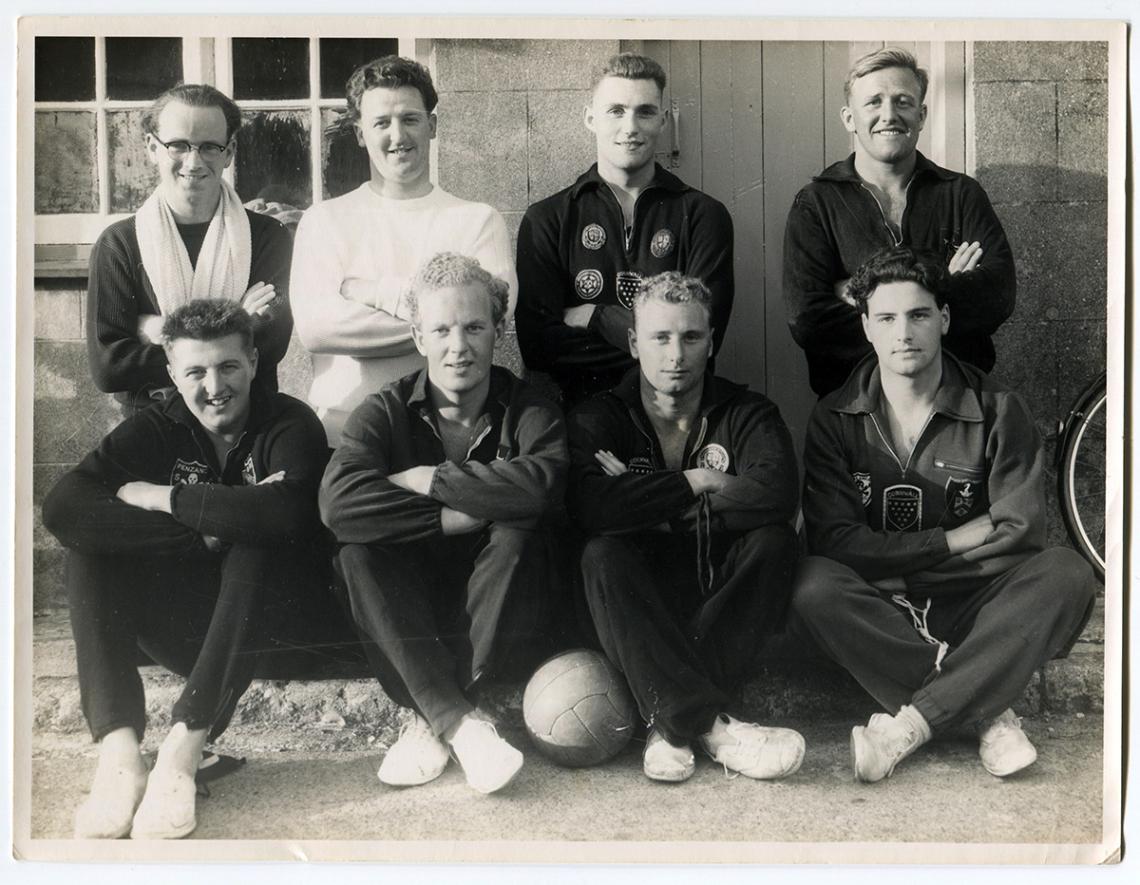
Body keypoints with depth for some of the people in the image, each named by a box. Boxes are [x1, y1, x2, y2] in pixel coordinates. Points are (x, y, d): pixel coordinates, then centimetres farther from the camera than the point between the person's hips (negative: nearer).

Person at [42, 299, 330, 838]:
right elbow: (61, 508, -18)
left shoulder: (290, 425, -8)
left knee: (259, 546, -32)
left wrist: (162, 498, -22)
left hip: (265, 618, -3)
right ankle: (119, 754, -32)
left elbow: (287, 511, -33)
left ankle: (183, 749, -37)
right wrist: (205, 529, -25)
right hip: (181, 627, 3)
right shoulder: (156, 430, 0)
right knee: (89, 547, -19)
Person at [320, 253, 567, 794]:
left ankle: (431, 720, -26)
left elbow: (543, 481, -30)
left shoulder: (528, 412, -4)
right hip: (408, 614, 1)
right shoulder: (385, 413, -2)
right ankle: (461, 722, -32)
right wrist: (453, 517, -26)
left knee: (519, 537, -29)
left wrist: (425, 479, -22)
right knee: (358, 550, -26)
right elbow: (337, 503, -24)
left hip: (499, 618, -1)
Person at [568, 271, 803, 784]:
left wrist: (646, 500, -15)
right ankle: (709, 725, -36)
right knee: (602, 556, -29)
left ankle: (673, 722, -27)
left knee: (773, 541, -26)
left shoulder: (746, 414, 4)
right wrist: (696, 482, -16)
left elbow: (776, 496, -20)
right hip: (638, 613, 0)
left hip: (724, 602, 1)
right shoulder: (598, 419, 3)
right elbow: (590, 507, -21)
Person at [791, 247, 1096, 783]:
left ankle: (909, 723, -31)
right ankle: (986, 710, -26)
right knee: (813, 585, -32)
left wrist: (894, 557, -10)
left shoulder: (997, 411, 0)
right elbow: (833, 543, -12)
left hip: (967, 608, 1)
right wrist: (954, 540, -12)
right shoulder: (836, 418, 0)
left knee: (1066, 573, -27)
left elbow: (1021, 536, -9)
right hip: (877, 613, 0)